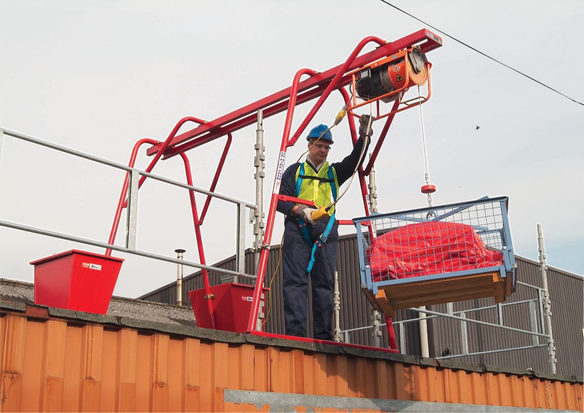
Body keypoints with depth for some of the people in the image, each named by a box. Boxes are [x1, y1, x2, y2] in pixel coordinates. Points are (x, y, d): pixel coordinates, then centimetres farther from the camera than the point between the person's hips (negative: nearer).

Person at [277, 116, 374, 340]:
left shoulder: (334, 172, 22)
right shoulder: (295, 170, 16)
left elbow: (355, 160, 4)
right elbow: (281, 201, 6)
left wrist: (364, 135, -10)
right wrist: (301, 210, -13)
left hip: (325, 230, 3)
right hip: (298, 228, -2)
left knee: (325, 283, -2)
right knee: (295, 281, -10)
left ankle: (323, 336, -1)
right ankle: (295, 333, -14)